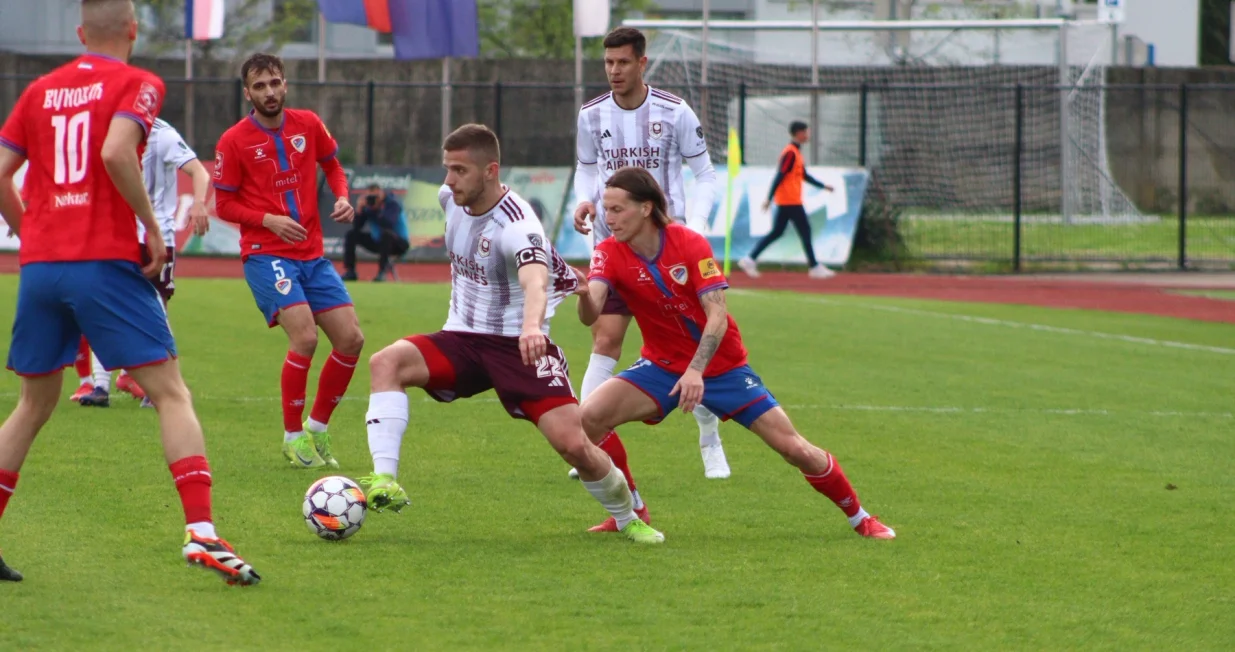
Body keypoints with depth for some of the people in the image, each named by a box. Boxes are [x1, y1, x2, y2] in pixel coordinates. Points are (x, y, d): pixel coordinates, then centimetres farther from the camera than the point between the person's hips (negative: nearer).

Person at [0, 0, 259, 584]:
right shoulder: (137, 85, 0)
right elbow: (116, 152, -19)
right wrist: (152, 226, -9)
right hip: (105, 262, -5)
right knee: (171, 394, -3)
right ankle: (201, 532, -17)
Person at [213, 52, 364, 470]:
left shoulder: (308, 125, 5)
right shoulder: (234, 142, -6)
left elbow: (331, 166, 21)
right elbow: (223, 205, -2)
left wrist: (342, 197, 1)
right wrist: (269, 221, -17)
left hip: (312, 255, 5)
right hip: (266, 255, -5)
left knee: (351, 339, -1)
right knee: (305, 336, -22)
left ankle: (318, 428, 18)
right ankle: (293, 437, -6)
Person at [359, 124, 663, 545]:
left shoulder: (516, 226, -24)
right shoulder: (451, 198, -1)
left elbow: (536, 280, -45)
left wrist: (532, 326, -65)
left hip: (518, 346, -6)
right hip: (462, 338, 6)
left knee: (573, 444, -17)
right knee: (386, 363, -24)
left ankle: (627, 518, 12)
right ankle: (385, 481, -34)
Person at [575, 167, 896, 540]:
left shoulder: (689, 245, -17)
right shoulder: (609, 254, -12)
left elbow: (717, 316, -23)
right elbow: (590, 315, -28)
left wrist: (696, 371, -37)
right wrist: (583, 294, -52)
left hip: (721, 366, -2)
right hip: (661, 366, 2)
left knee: (795, 449, -6)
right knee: (590, 416, -23)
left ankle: (860, 518, 17)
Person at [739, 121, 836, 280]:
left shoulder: (795, 152, 16)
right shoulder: (791, 153, -15)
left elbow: (804, 176, 25)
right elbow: (780, 176, -20)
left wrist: (823, 186, 23)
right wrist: (770, 199, -22)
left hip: (784, 201, 10)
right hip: (791, 201, -10)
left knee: (777, 232, 10)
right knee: (805, 231, -3)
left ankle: (750, 260, 8)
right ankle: (814, 267, 1)